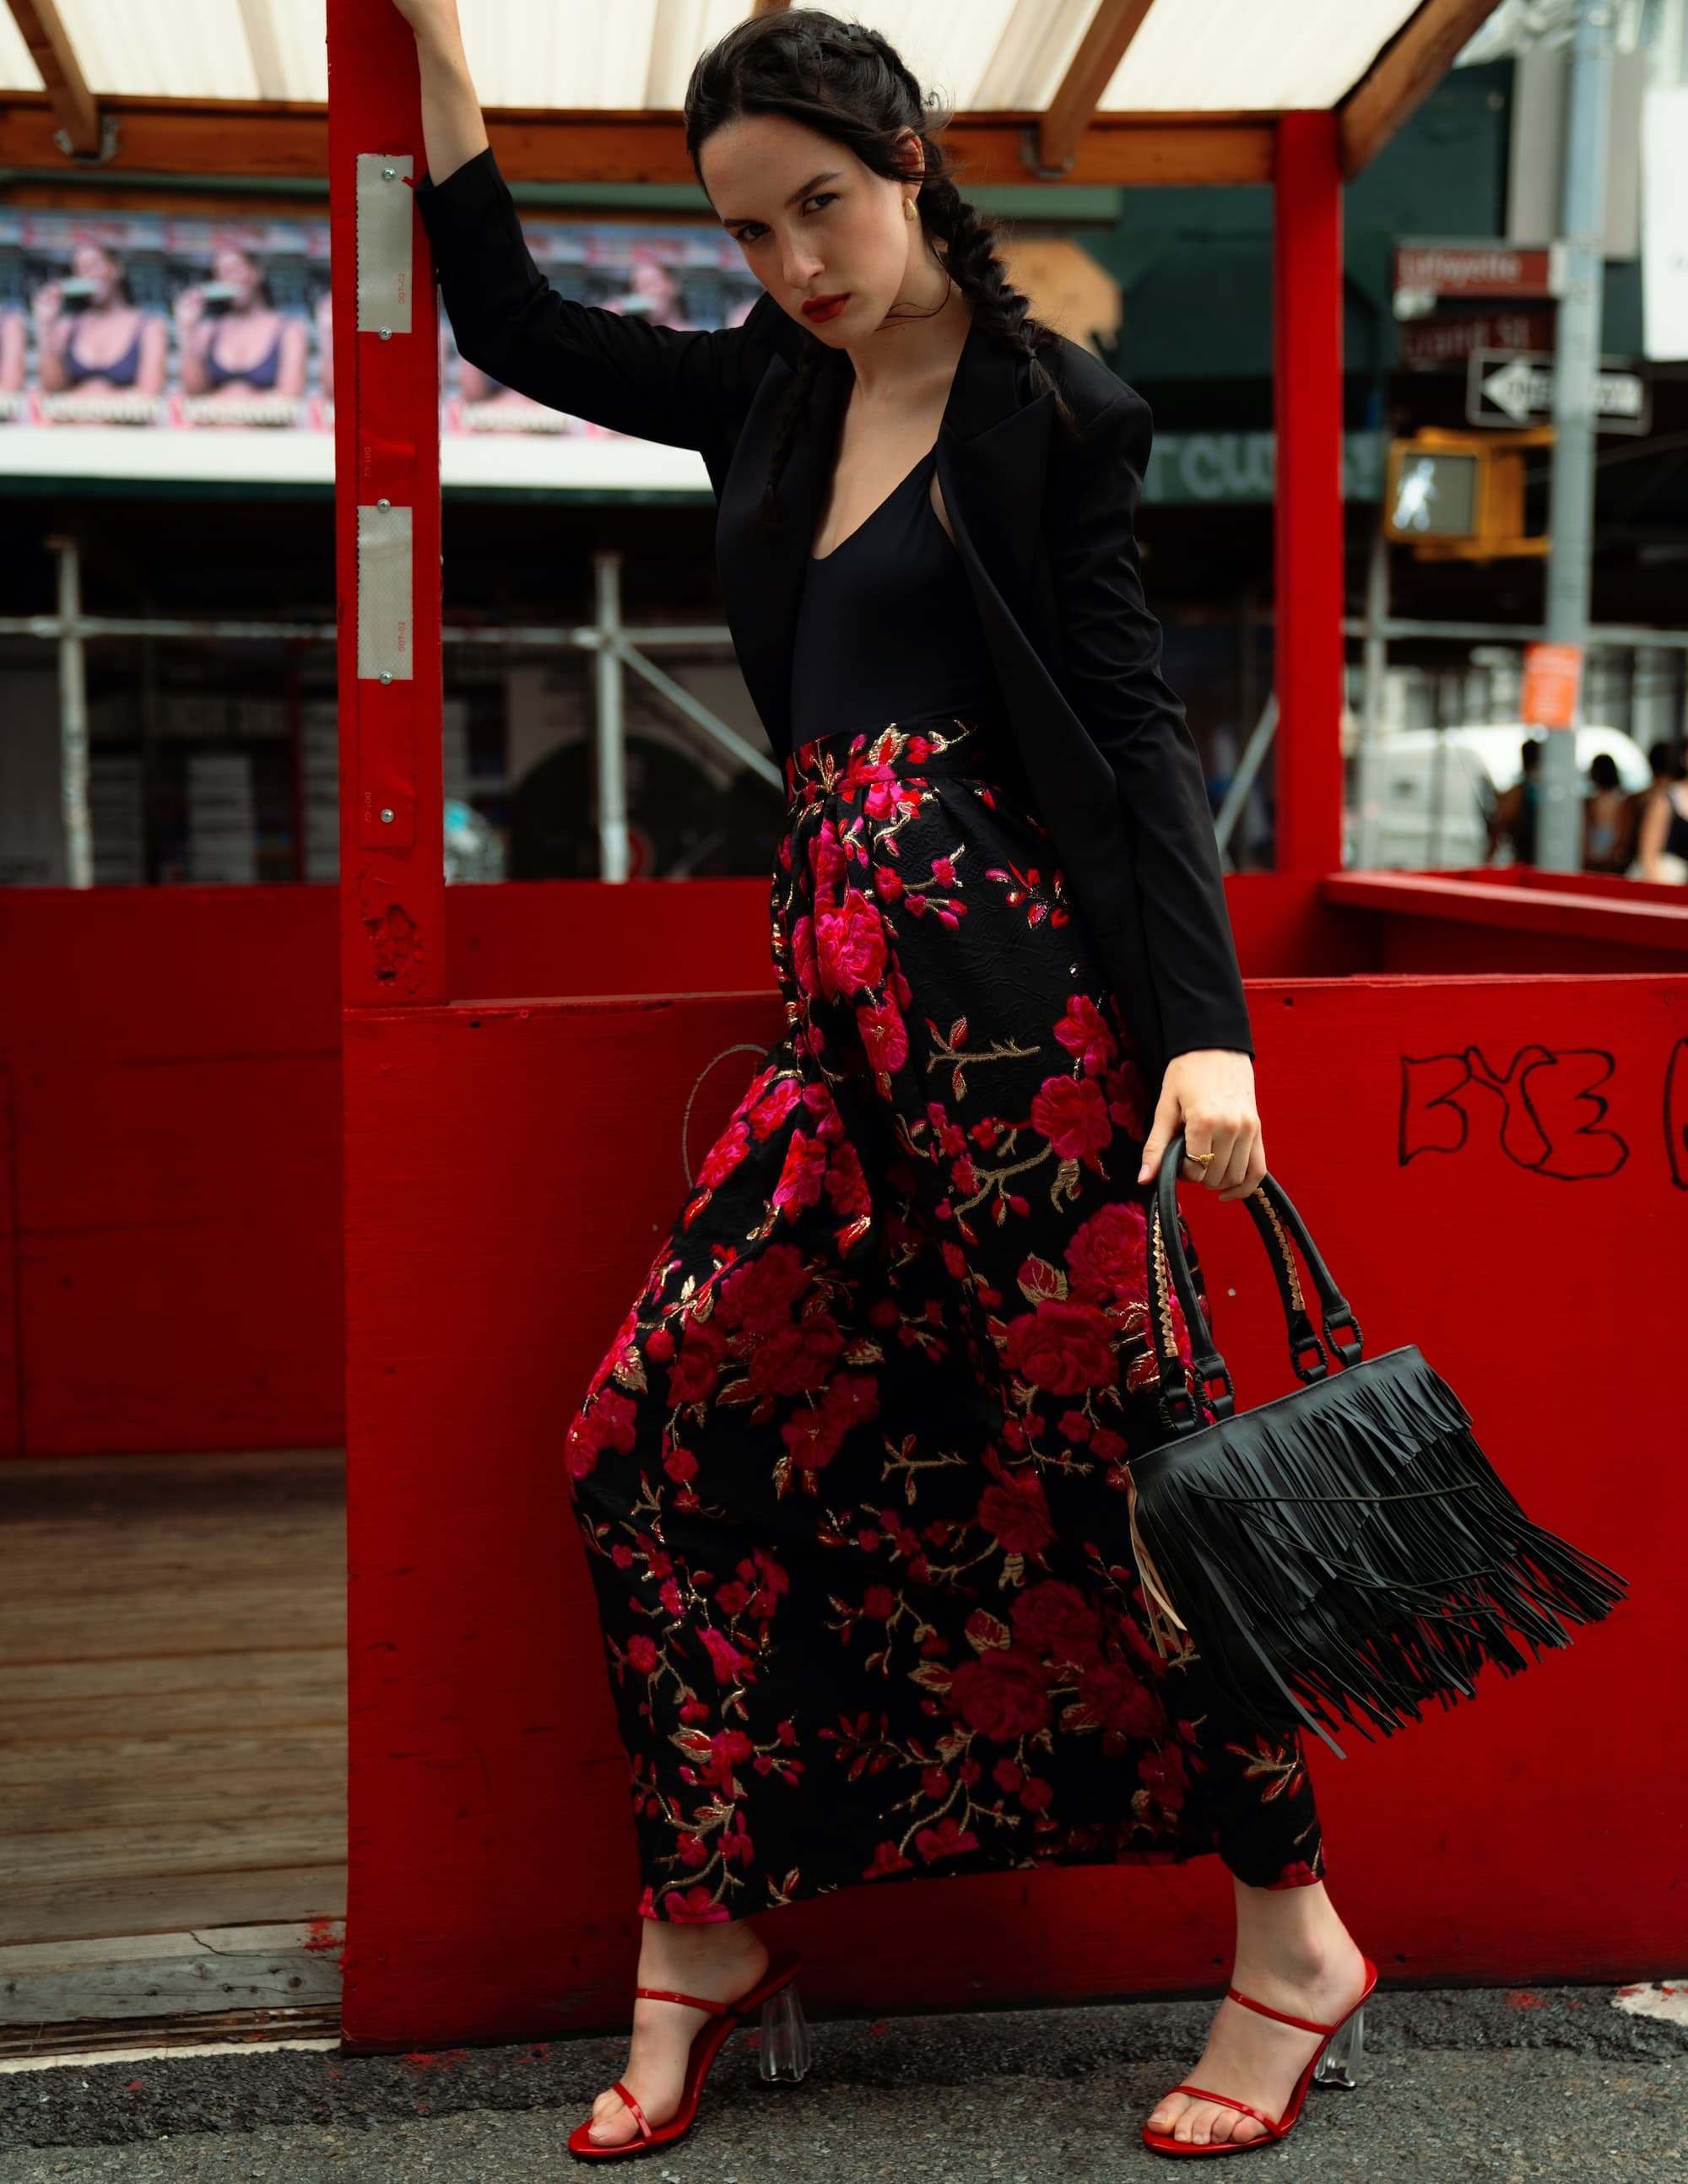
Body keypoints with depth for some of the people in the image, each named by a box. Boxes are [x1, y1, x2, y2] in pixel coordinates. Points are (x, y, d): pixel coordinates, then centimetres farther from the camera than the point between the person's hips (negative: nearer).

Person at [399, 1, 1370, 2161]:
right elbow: (513, 320, 26)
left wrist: (1209, 1027, -17)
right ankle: (699, 1933, 15)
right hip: (840, 987, 7)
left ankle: (1293, 1935, 14)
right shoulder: (772, 385, 16)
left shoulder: (1048, 410, -2)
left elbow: (1139, 725, -8)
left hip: (1008, 982, -7)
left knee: (1103, 1451, -2)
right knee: (650, 1432, 2)